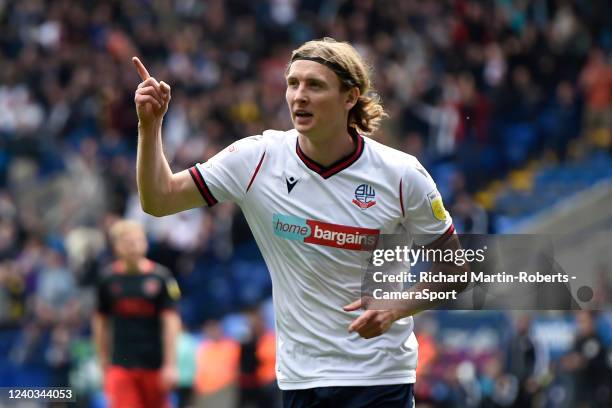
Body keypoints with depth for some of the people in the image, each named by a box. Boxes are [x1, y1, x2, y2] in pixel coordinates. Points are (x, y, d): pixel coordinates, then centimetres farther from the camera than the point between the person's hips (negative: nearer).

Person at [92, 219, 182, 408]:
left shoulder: (160, 277, -5)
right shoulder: (108, 278, 1)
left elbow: (171, 322, -6)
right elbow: (100, 322, 9)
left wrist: (170, 364, -11)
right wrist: (104, 364, 10)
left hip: (154, 363, 0)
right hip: (121, 363, 0)